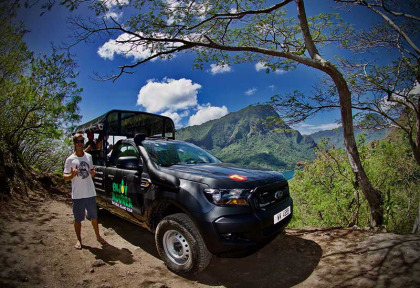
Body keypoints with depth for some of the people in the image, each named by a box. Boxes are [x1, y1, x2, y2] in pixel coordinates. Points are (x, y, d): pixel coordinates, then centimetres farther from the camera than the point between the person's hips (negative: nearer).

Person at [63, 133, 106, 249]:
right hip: (77, 195, -3)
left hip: (90, 193, 3)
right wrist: (72, 175, -24)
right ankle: (79, 240, 28)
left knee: (94, 216, 14)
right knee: (78, 219, 10)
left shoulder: (89, 156, 6)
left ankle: (98, 236, 29)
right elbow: (65, 177, -4)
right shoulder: (70, 159, -5)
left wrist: (93, 173, -8)